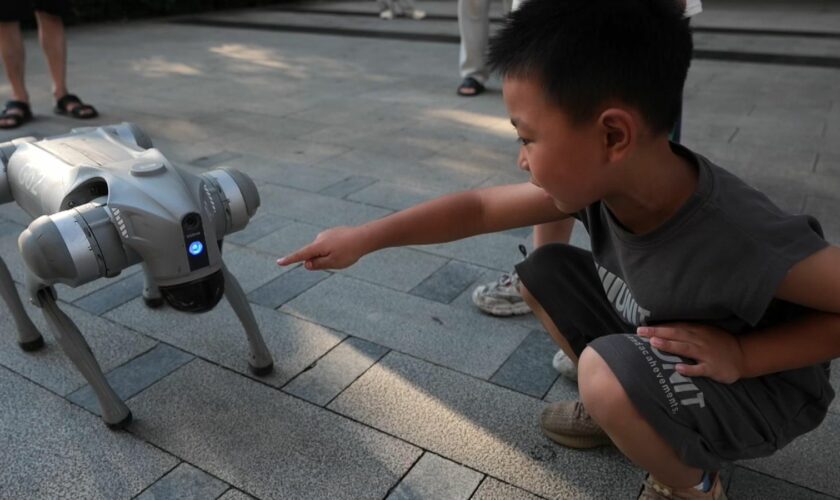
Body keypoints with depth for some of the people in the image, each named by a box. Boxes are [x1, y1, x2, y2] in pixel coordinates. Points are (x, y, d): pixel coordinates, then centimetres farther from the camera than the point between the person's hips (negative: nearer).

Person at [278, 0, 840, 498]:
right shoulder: (601, 179, -19)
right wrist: (364, 237, -9)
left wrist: (742, 354, -29)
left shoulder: (746, 242, -38)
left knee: (606, 372, -33)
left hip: (762, 389, -6)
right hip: (658, 346, 6)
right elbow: (479, 207, -9)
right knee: (543, 272, -1)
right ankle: (626, 410, 14)